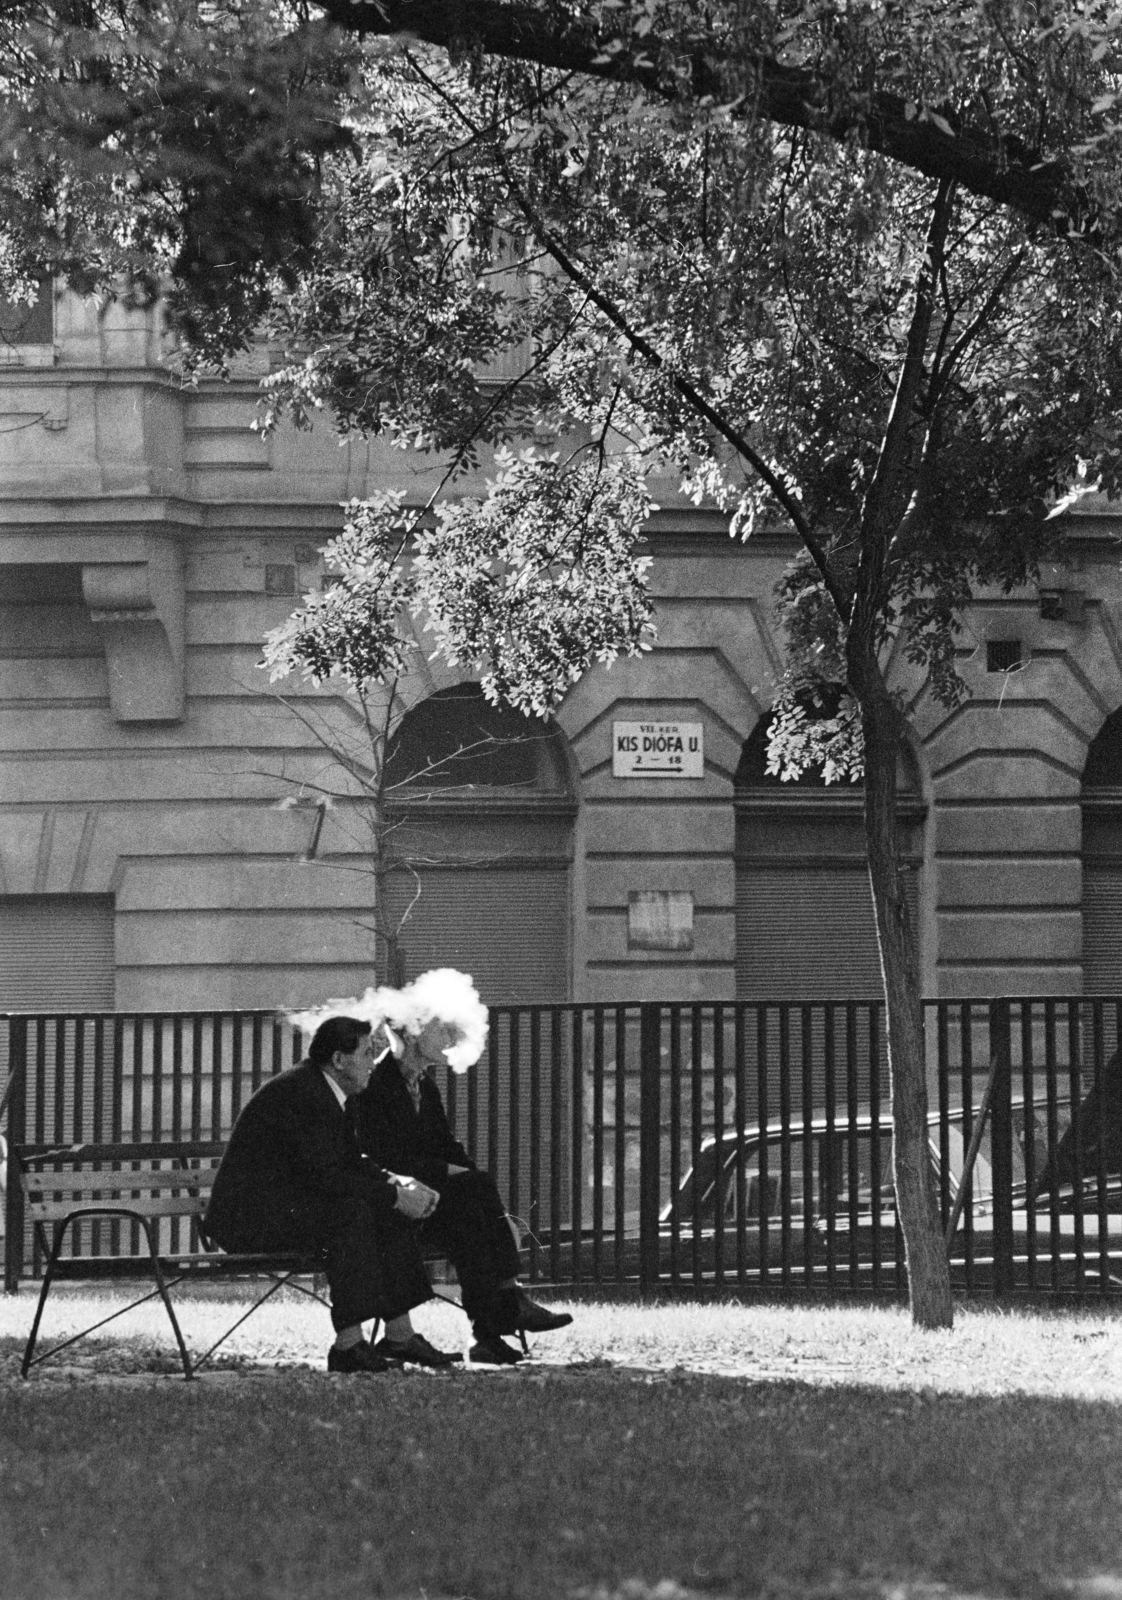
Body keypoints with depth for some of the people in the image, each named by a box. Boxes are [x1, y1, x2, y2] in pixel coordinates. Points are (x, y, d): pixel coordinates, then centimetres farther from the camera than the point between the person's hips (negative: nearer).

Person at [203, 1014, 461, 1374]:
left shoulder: (326, 1092, 11)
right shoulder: (300, 1092, -21)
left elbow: (351, 1163, 14)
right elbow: (322, 1175, -26)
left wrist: (396, 1182, -5)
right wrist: (394, 1195, -21)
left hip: (288, 1202, 11)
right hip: (250, 1218, -10)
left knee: (391, 1215, 2)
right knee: (351, 1212, -29)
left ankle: (401, 1336, 3)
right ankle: (347, 1345, -27)